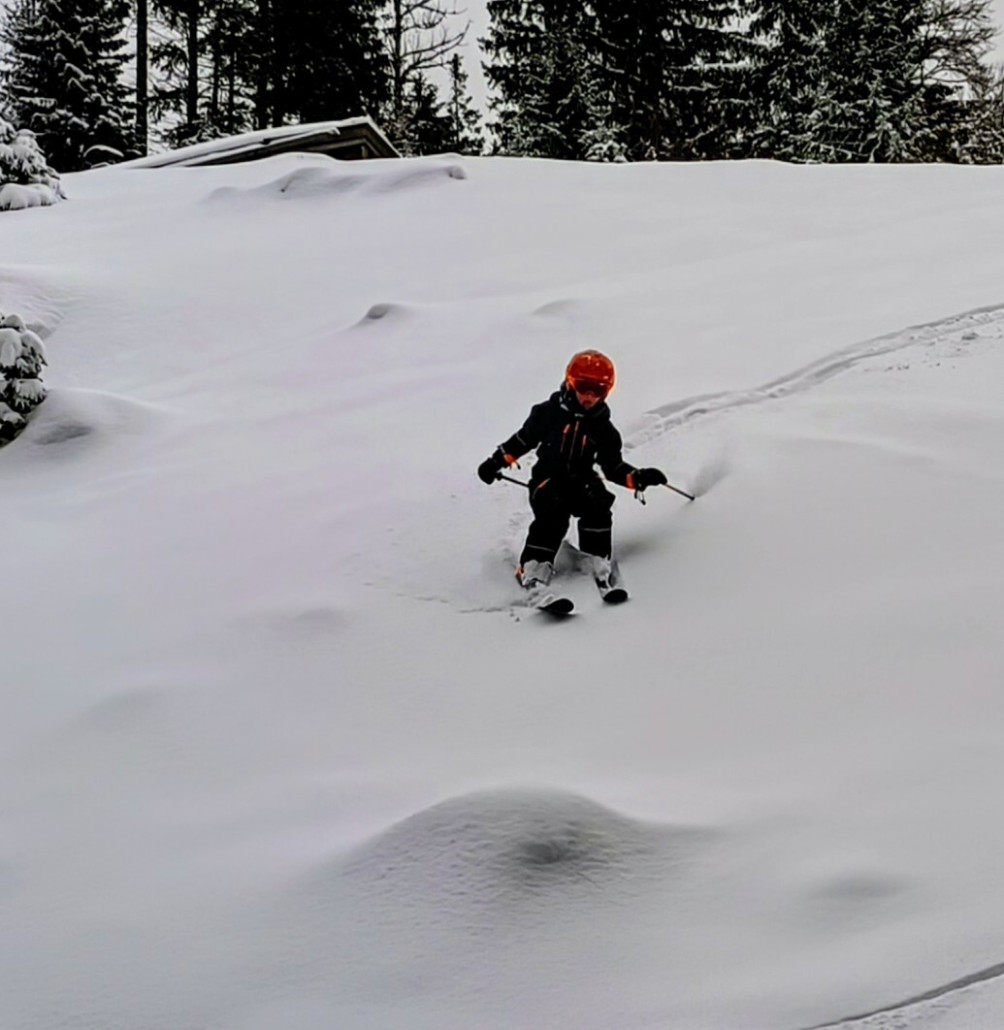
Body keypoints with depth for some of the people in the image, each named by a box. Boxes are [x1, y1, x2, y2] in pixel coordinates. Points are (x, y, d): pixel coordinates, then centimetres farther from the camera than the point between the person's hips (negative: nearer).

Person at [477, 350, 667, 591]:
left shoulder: (603, 428, 4)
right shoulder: (549, 412, -3)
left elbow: (613, 466, 7)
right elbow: (523, 439, 8)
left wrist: (638, 478, -10)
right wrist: (497, 461, 5)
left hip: (582, 482, 3)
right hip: (548, 479, -3)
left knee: (598, 505, -27)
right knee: (553, 515, -30)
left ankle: (600, 565, -21)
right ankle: (533, 571, -34)